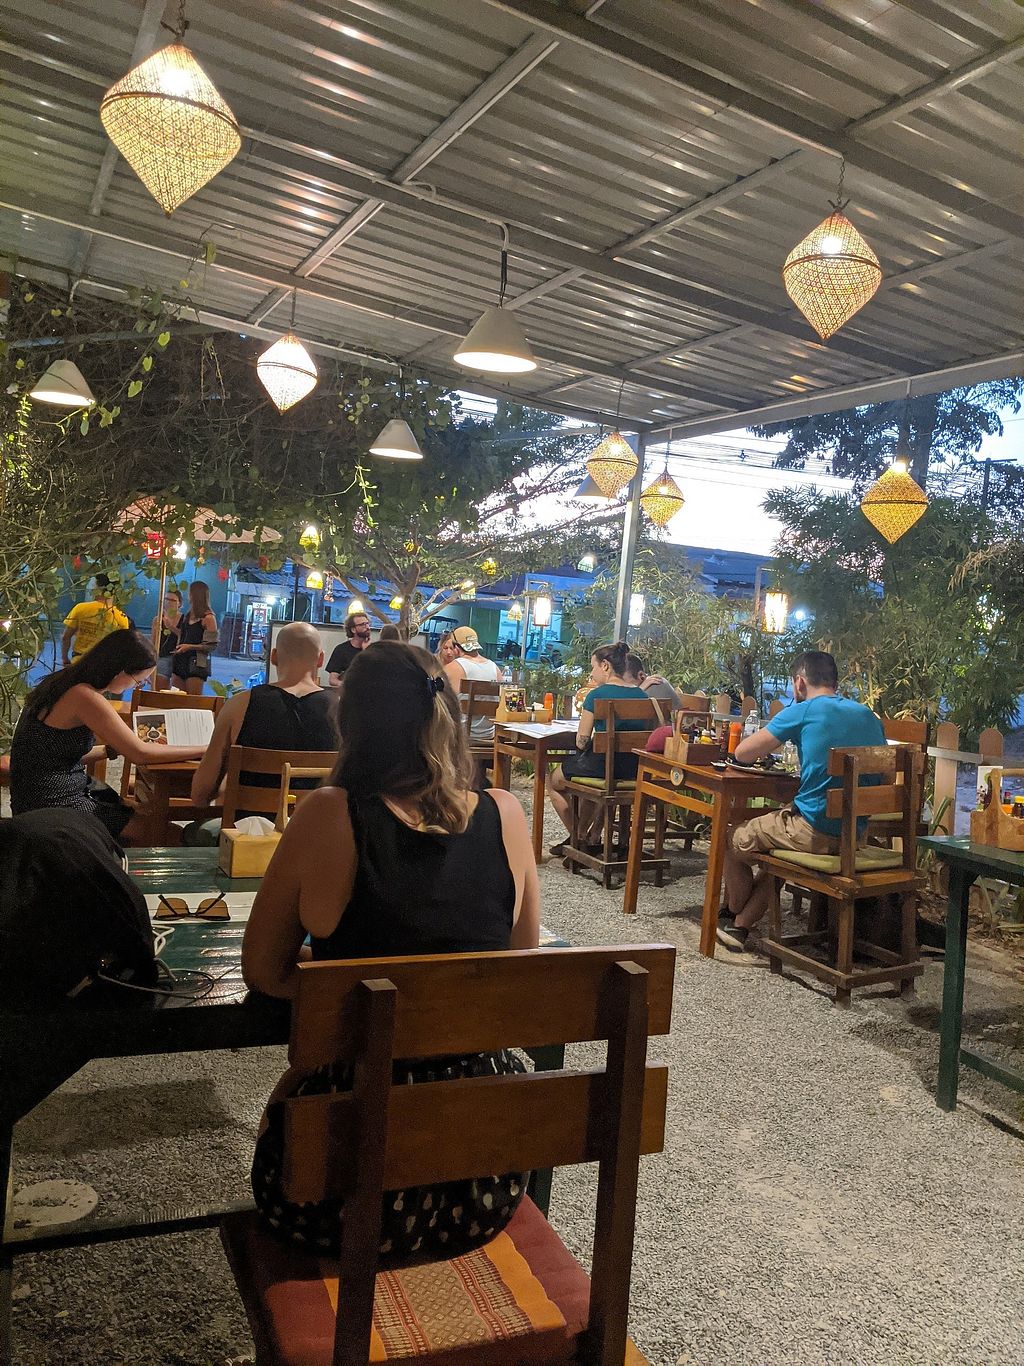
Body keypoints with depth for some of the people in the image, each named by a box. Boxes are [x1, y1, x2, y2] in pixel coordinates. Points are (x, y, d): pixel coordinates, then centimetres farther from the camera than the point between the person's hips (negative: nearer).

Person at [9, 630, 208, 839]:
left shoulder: (64, 685, 5)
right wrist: (205, 750, -15)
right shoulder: (85, 697, -22)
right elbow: (139, 753, -21)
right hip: (56, 808, -9)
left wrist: (115, 748, 5)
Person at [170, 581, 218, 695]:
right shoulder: (187, 616, 15)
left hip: (197, 664, -8)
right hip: (181, 662, 8)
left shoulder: (208, 618, -8)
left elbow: (212, 646, -12)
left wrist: (190, 646, -19)